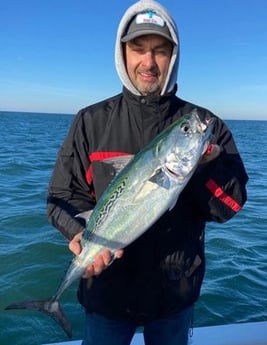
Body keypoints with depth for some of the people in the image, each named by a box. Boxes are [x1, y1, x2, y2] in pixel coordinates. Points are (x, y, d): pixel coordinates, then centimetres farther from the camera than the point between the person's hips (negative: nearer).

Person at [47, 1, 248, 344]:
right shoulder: (91, 121, -5)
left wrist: (204, 165, -25)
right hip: (108, 288, 0)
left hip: (177, 291, 1)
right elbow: (62, 198, -3)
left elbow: (230, 206, -7)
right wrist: (83, 233, -23)